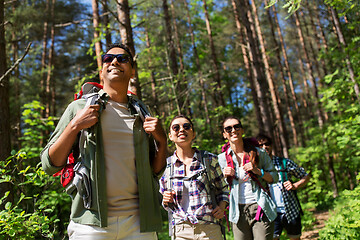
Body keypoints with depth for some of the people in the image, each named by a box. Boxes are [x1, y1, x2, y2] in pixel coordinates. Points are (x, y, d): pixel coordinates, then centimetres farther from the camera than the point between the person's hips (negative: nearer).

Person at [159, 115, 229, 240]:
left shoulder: (209, 159, 1)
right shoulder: (165, 165, 3)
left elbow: (222, 189, 14)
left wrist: (221, 207, -4)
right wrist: (166, 201, -7)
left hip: (209, 229, 0)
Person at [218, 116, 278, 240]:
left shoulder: (258, 153, 1)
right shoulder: (222, 158, 4)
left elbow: (274, 177, 6)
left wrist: (258, 171, -11)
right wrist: (225, 176, -7)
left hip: (260, 210, -1)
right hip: (238, 213, 1)